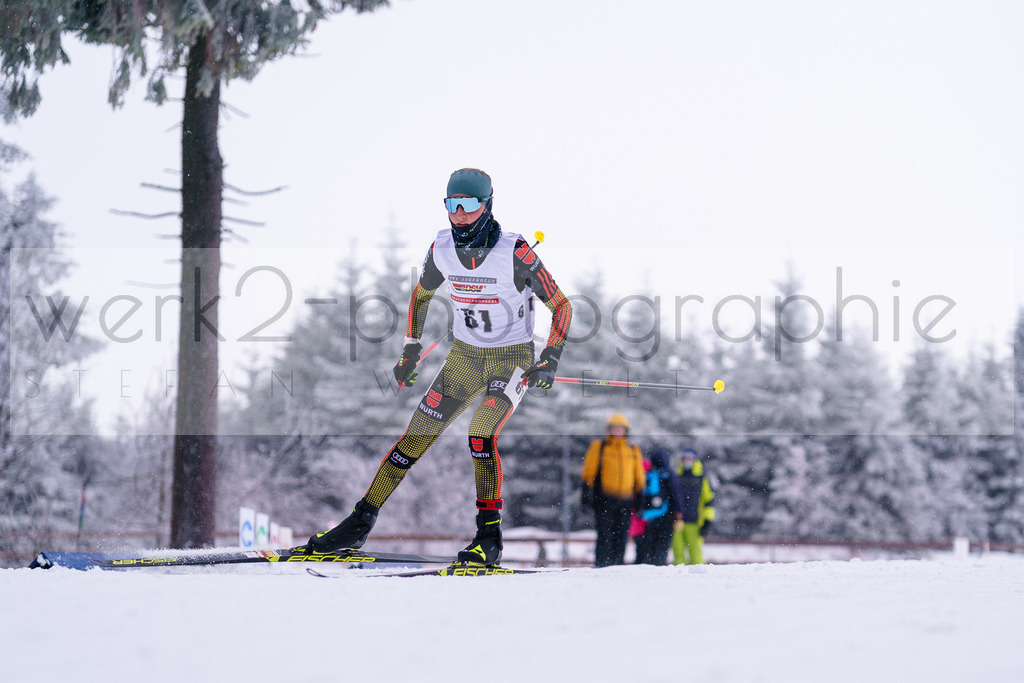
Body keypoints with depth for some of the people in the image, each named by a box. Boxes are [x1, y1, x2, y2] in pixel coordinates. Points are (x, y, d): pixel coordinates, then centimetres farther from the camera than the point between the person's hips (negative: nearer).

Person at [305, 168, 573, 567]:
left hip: (513, 360, -5)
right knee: (415, 439, 0)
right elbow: (421, 295, 13)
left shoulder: (515, 253, -22)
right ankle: (359, 525, 10)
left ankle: (489, 539, -21)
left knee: (481, 434, -28)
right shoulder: (442, 249, -8)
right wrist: (410, 352, 10)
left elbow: (561, 306, -14)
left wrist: (549, 362, -22)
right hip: (464, 357, 5)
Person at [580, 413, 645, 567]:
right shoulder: (599, 447, 9)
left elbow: (639, 477, 21)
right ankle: (601, 563, -8)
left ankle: (617, 564, 5)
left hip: (625, 500, 3)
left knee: (622, 534, 1)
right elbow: (589, 471, 6)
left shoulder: (634, 451, 18)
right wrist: (587, 491, -3)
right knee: (605, 534, -9)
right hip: (604, 499, -3)